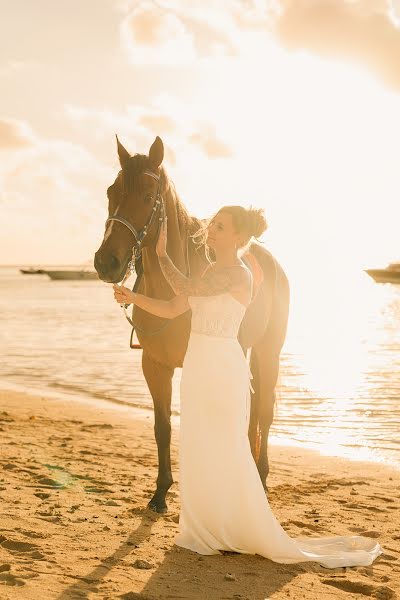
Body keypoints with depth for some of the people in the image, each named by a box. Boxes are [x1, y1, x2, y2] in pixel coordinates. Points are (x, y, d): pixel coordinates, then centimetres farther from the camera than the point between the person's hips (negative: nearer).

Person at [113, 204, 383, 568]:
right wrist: (133, 298, 0)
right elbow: (171, 309, 12)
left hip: (222, 368, -9)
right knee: (198, 453, 13)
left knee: (226, 453, -1)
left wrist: (162, 254, -11)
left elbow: (186, 288, -23)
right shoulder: (211, 272, 13)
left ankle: (258, 536, 13)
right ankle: (208, 530, 25)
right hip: (199, 366, 9)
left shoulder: (237, 273, -14)